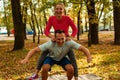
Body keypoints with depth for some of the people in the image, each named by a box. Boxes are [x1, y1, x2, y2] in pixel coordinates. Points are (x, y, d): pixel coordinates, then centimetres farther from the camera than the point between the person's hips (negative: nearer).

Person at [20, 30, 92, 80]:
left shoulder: (69, 43, -36)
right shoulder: (50, 44, -39)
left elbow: (83, 48, -36)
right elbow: (35, 50, -39)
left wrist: (89, 56, -56)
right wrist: (26, 59, -56)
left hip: (63, 58, 1)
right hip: (51, 58, -1)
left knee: (71, 69, -25)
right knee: (45, 68, -31)